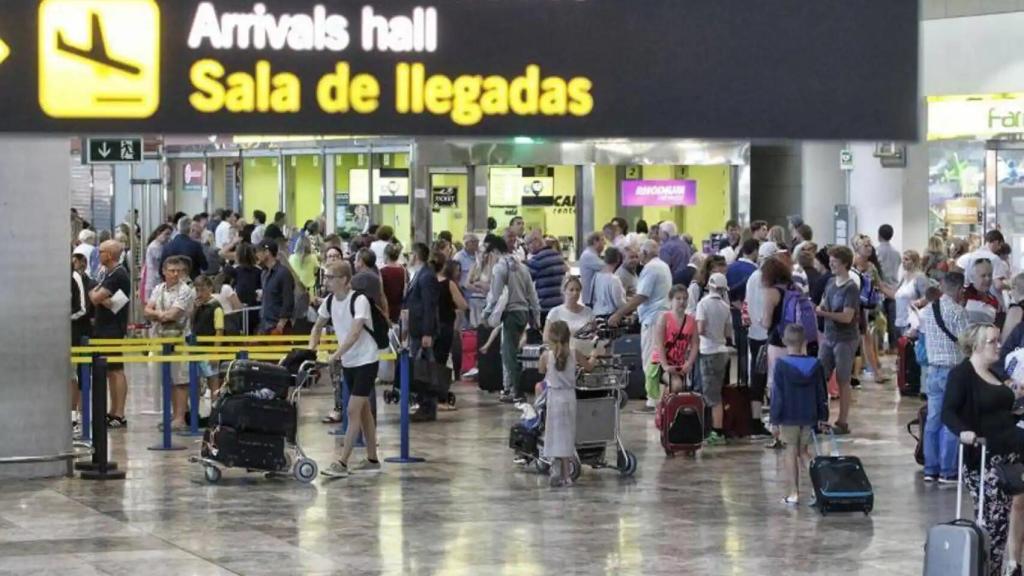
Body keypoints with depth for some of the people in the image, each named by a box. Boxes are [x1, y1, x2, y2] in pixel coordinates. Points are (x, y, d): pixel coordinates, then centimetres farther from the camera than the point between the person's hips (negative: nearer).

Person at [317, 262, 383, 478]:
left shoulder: (359, 300, -20)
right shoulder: (329, 302, 1)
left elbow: (354, 333, -30)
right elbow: (318, 327, 14)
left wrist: (336, 355, -38)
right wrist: (310, 350, -2)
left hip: (366, 361, -7)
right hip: (348, 362, 7)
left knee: (353, 411, -11)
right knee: (363, 410, 13)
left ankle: (342, 463, -14)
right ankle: (372, 460, 21)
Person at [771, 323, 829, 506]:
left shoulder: (781, 365, -12)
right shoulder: (815, 365, -2)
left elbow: (777, 395, -10)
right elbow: (822, 394, 5)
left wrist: (775, 419, -4)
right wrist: (823, 417, 14)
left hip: (788, 417, -3)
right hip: (810, 416, 3)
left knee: (791, 452, 5)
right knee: (804, 452, 15)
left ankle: (794, 493, 3)